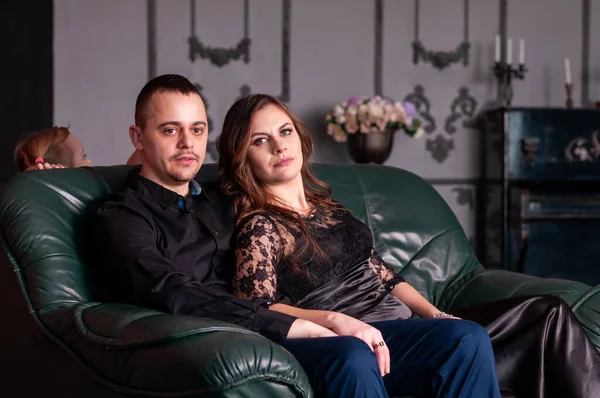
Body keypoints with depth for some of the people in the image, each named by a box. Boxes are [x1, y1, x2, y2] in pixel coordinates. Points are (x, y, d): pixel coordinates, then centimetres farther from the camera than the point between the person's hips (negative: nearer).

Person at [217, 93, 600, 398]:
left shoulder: (328, 208, 21)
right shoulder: (259, 227, -1)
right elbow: (256, 309, -15)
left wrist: (435, 314, 2)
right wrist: (336, 320, -29)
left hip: (409, 326, 8)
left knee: (549, 313, -3)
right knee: (464, 338, -34)